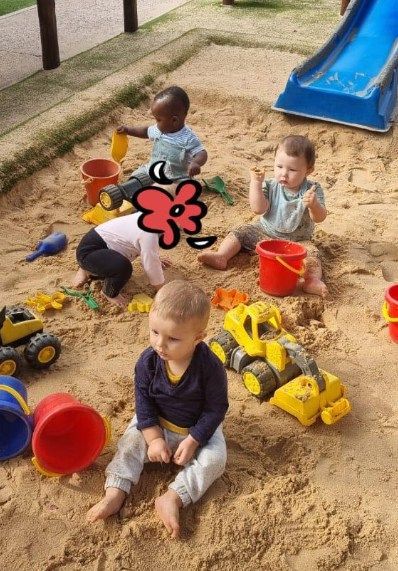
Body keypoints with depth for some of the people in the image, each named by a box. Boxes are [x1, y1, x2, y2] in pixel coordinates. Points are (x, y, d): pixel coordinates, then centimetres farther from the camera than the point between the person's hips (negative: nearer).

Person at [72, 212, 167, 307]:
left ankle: (87, 271, 28)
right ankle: (109, 293, -5)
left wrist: (157, 260, 37)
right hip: (88, 250, -11)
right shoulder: (149, 235, -29)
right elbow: (151, 267, -22)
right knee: (123, 267, -34)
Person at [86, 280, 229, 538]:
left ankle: (172, 499, -27)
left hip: (198, 428, -2)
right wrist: (154, 439, -17)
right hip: (156, 425, 2)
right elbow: (144, 403, -10)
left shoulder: (210, 366, -28)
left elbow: (216, 408, -19)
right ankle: (115, 493, -18)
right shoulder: (148, 361, -19)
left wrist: (192, 441, -24)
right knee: (130, 443, -16)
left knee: (214, 458, -23)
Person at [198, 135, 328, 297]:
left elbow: (319, 218, -18)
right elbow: (258, 209, -19)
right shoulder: (270, 187, -7)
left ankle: (313, 280, -48)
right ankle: (221, 256, -20)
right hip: (265, 234, 3)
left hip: (297, 241, -3)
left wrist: (314, 205, -39)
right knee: (241, 232, -9)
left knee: (310, 252, -29)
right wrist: (256, 183, -22)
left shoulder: (312, 191, -11)